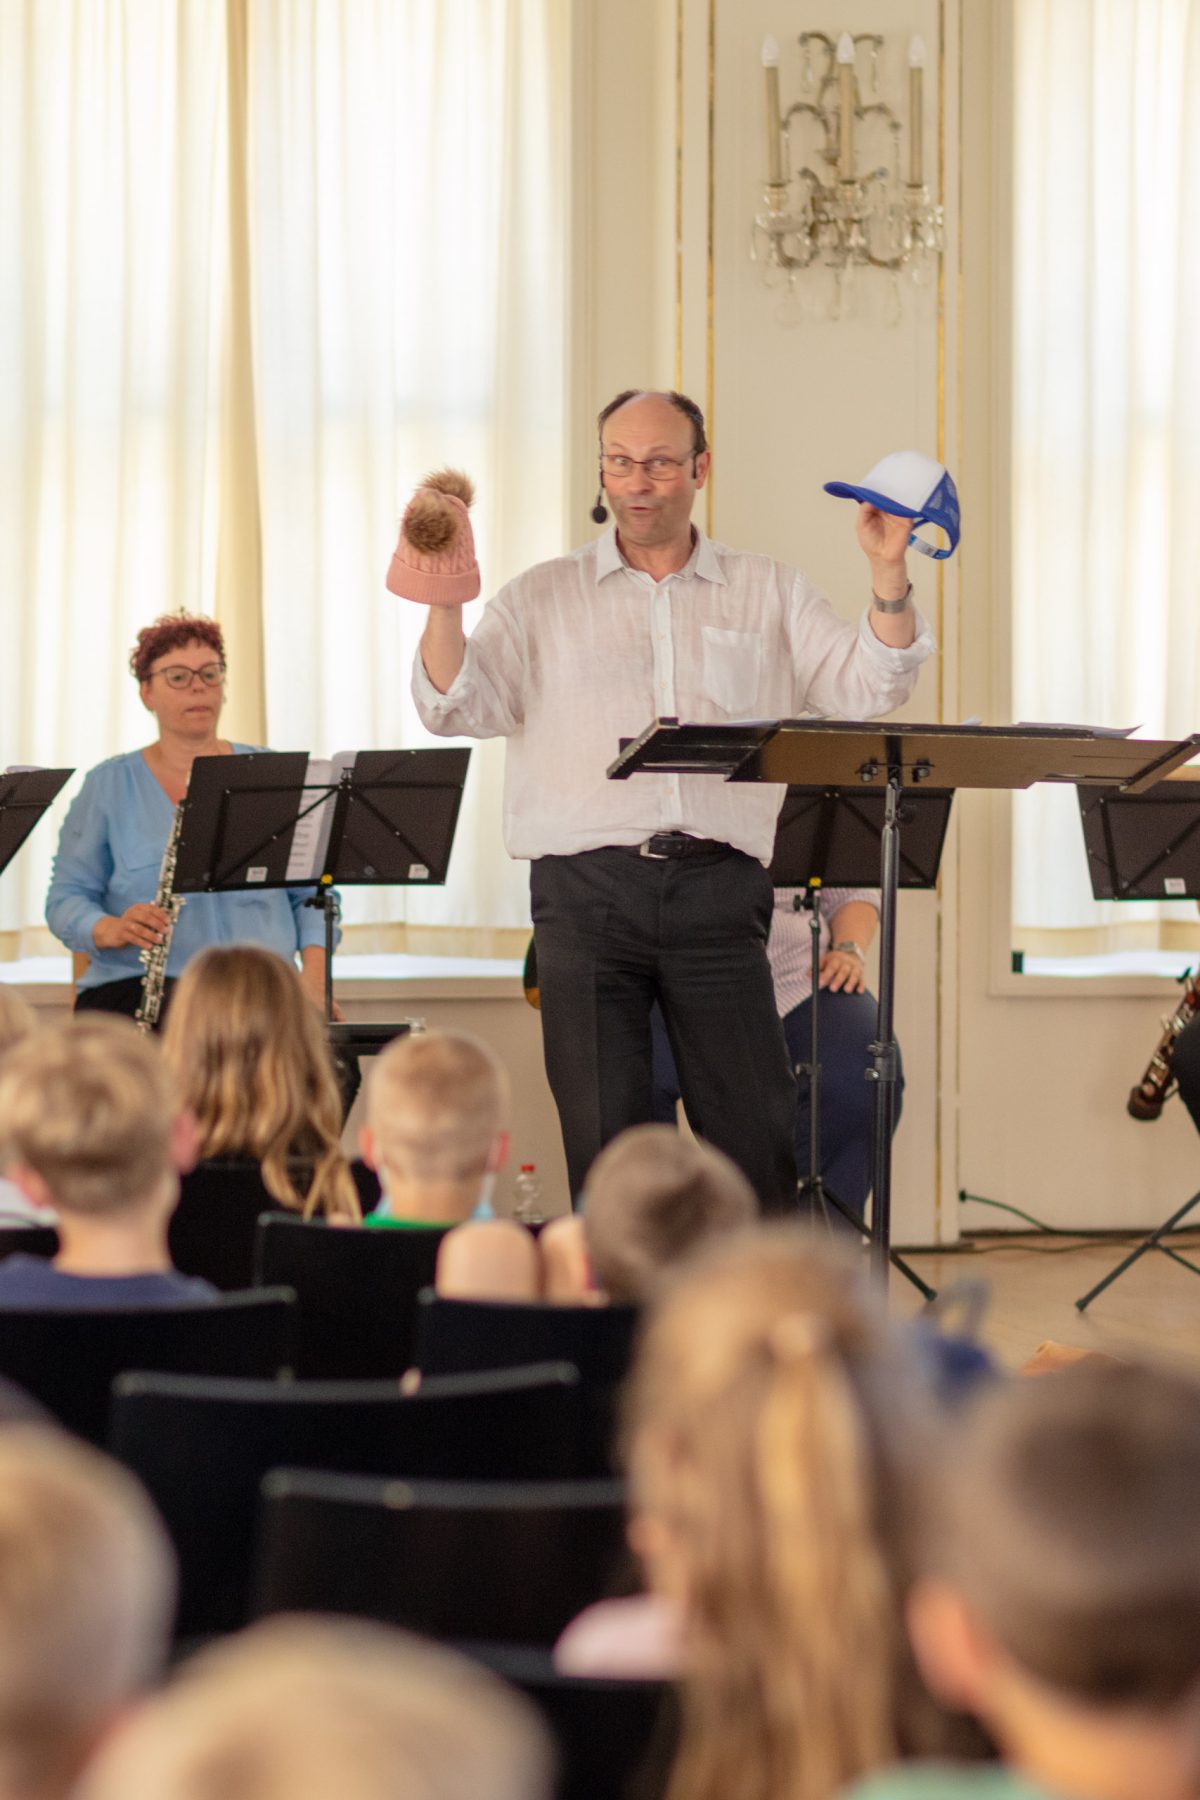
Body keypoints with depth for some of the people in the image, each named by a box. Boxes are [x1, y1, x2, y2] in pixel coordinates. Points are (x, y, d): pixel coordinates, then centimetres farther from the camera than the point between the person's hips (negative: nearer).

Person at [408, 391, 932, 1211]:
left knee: (754, 1133, -2)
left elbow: (867, 687, 5)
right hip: (585, 888, 0)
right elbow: (456, 706, 2)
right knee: (603, 1138, 0)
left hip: (718, 888, 0)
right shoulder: (544, 599, 13)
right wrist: (445, 604, -13)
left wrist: (888, 574, -7)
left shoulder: (769, 593, 14)